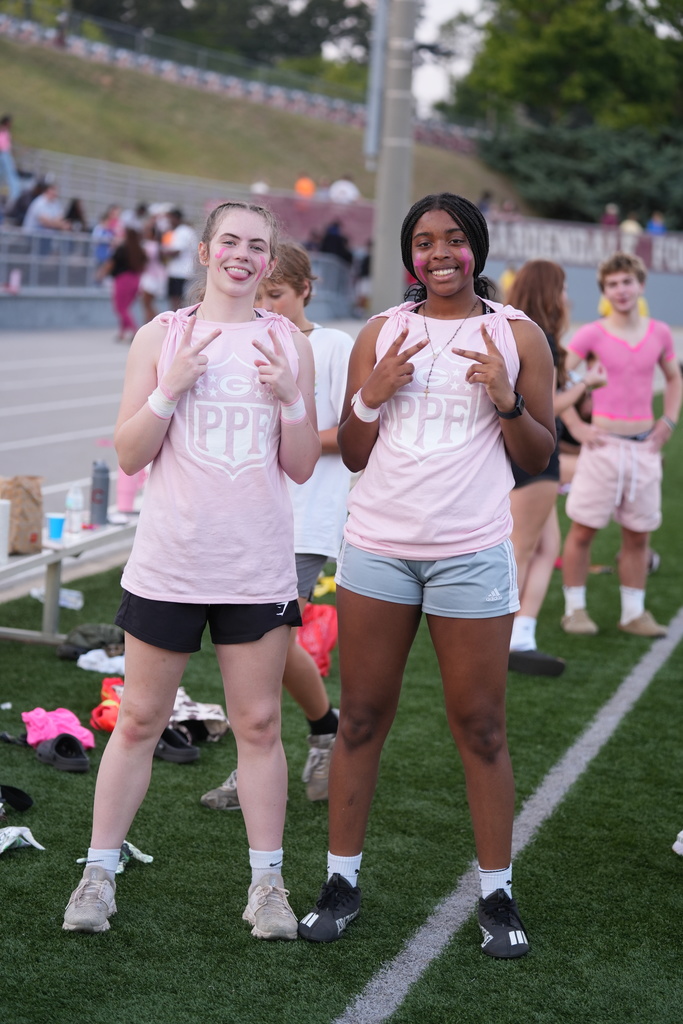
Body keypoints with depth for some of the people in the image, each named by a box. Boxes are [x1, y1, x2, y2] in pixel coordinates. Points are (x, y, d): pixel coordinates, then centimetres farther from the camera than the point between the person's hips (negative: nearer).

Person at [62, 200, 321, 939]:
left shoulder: (288, 343, 6)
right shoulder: (161, 336, 3)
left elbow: (302, 467, 5)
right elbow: (128, 455, 0)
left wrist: (292, 397, -11)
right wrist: (170, 388, -14)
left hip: (258, 568, 1)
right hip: (168, 564, -1)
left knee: (258, 724, 5)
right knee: (139, 720, 6)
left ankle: (267, 881, 16)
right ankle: (99, 872, 17)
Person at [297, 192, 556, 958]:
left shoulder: (517, 336, 3)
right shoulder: (381, 334, 8)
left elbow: (539, 460, 4)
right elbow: (352, 456, 9)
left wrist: (506, 401, -13)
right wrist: (372, 394, -9)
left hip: (471, 556, -2)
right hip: (376, 549, 2)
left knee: (480, 728, 2)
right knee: (361, 717, 7)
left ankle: (497, 894, 13)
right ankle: (342, 881, 18)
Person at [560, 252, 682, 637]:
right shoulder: (592, 335, -5)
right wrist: (575, 425, -9)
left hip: (645, 446, 4)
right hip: (604, 443, -3)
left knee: (638, 534, 8)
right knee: (583, 530, -1)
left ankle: (634, 613, 17)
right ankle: (575, 609, 10)